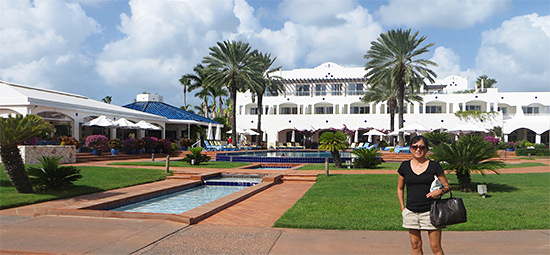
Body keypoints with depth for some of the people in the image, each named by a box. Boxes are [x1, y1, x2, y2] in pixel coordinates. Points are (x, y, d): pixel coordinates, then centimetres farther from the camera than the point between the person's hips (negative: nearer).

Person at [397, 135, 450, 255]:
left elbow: (447, 186, 6)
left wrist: (440, 191, -17)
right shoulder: (405, 166, 5)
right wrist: (402, 208, 8)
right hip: (411, 211, 2)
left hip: (431, 210, -2)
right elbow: (400, 188, 15)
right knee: (415, 245, 9)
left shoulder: (434, 166, -1)